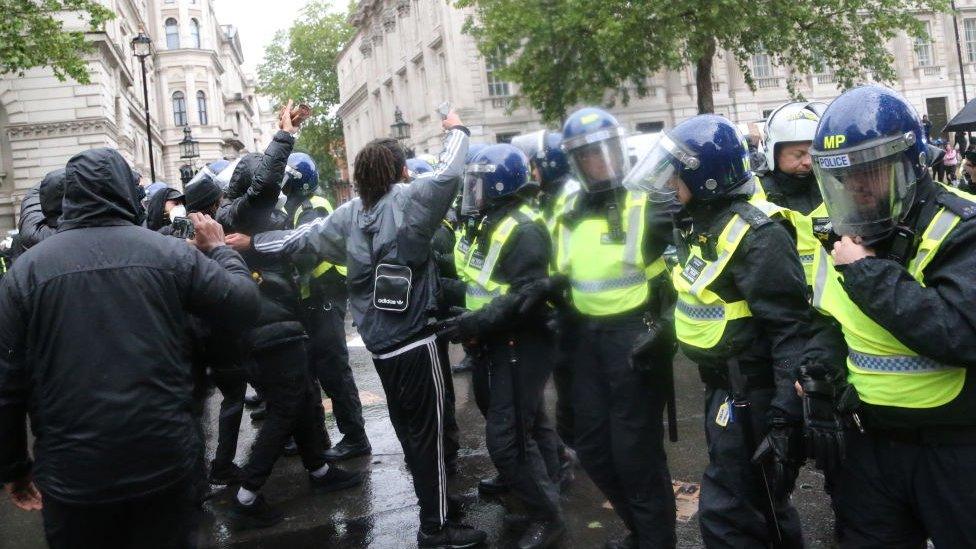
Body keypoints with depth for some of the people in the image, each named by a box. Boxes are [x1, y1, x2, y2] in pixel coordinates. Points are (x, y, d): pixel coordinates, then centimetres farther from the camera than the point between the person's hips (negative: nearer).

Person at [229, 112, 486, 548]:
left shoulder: (350, 213, 7)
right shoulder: (409, 199, -10)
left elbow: (303, 237, 13)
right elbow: (448, 172, -11)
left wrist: (253, 243, 28)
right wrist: (456, 130, 8)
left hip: (380, 338, 7)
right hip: (416, 336, -7)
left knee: (407, 425, 19)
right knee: (429, 429, -2)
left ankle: (430, 498, 34)